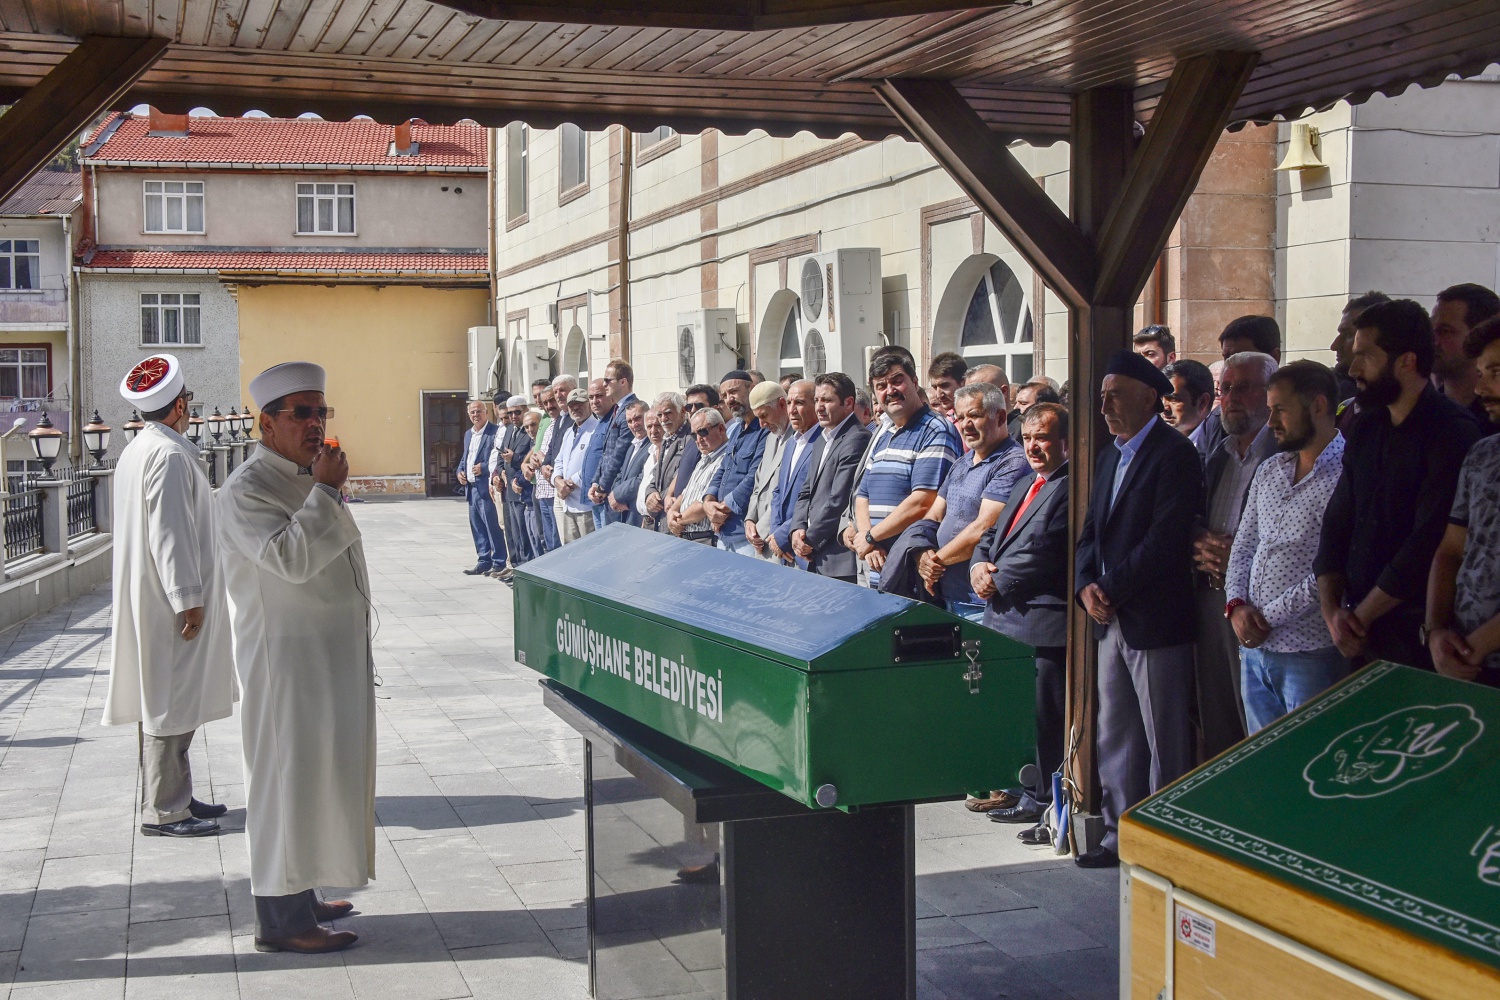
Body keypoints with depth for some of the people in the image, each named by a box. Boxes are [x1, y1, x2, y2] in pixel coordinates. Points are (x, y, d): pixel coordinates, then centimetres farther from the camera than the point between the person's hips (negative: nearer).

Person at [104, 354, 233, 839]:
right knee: (171, 704, -5)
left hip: (147, 598, 10)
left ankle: (174, 797, 24)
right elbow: (169, 533, -22)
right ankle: (163, 811, 0)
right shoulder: (170, 455, -18)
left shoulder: (135, 451, 13)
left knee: (164, 703, 15)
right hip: (169, 602, -10)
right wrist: (188, 599, -19)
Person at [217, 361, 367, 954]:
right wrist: (325, 492, -23)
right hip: (283, 662, -9)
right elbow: (291, 558, -30)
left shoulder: (309, 479, 15)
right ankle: (280, 920, 4)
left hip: (330, 656, 9)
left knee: (319, 774, 14)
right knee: (286, 780, -4)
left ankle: (300, 898, 25)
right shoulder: (246, 489, -15)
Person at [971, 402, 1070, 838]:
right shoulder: (1025, 484, 19)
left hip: (1044, 622, -10)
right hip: (1007, 619, 10)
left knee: (1048, 720, -3)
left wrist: (996, 580, -9)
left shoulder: (1071, 488, -13)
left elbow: (1040, 552, -20)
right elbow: (993, 535, 21)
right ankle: (1034, 798, 29)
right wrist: (979, 565, 0)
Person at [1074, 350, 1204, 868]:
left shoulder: (1175, 455, -12)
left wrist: (1111, 590, -16)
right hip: (1112, 621, 9)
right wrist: (1086, 586, -2)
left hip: (1156, 622, -9)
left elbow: (1165, 538, -20)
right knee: (1114, 740, 15)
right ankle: (1120, 834, 26)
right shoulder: (1109, 456, 16)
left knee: (1165, 745, 2)